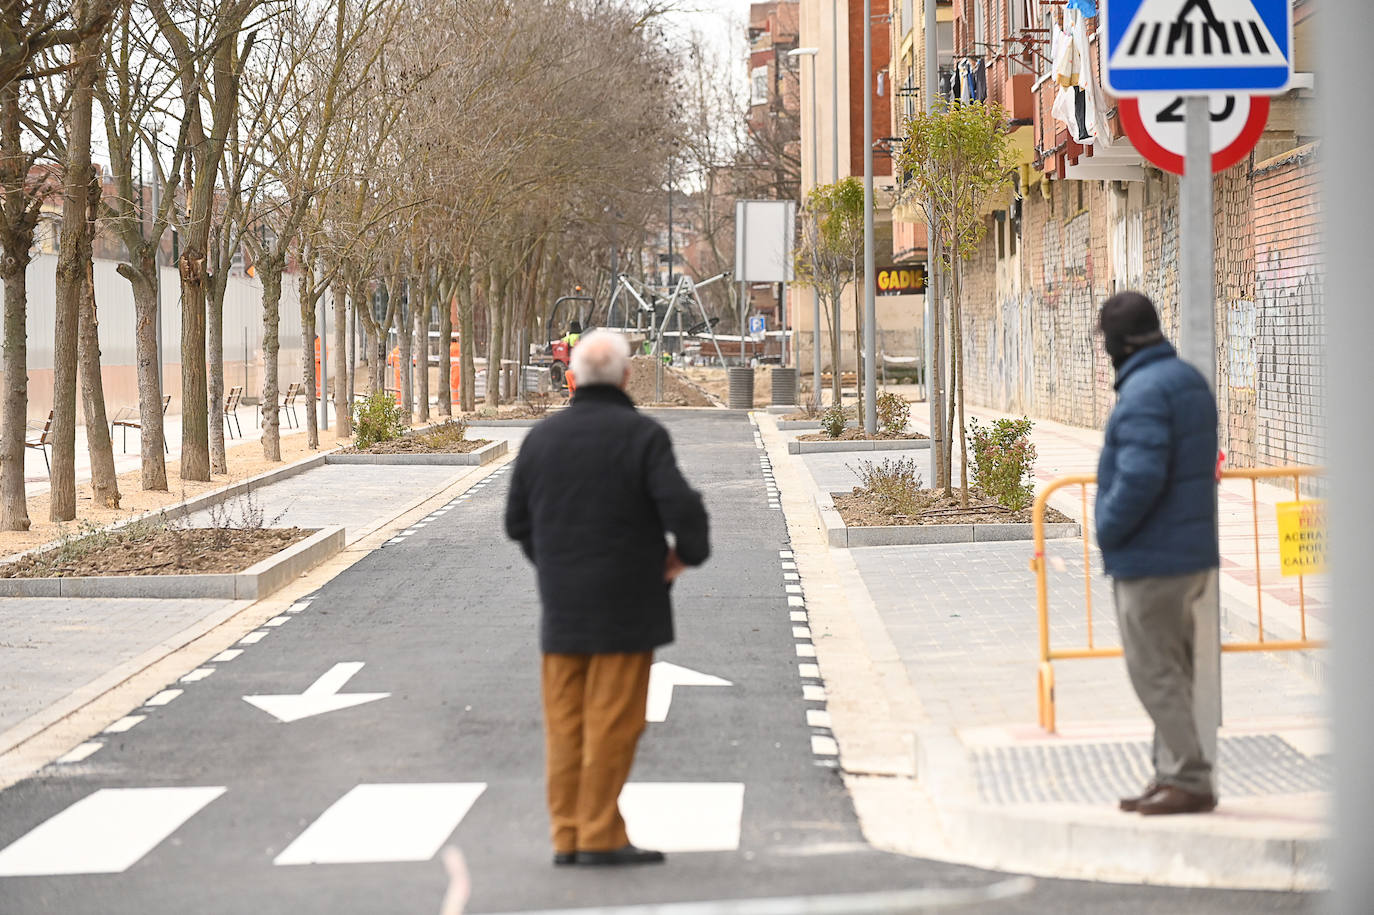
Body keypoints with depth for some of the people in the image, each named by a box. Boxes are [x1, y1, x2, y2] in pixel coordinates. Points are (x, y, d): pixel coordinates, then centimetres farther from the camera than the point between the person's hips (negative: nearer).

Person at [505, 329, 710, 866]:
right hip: (626, 604, -4)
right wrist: (689, 551, 0)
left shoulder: (541, 437, 4)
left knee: (565, 721, 9)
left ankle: (568, 836, 10)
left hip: (561, 605, 5)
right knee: (613, 721, -1)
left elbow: (518, 521, 9)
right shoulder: (641, 435, -11)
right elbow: (681, 505, -20)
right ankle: (600, 837, -1)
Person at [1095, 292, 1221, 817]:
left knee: (1154, 672, -5)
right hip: (1191, 551, 10)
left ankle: (1189, 780, -5)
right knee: (1171, 670, 15)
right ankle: (1172, 774, 20)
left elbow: (1140, 477, -28)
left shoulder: (1144, 391, -19)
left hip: (1149, 558, -10)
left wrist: (1108, 531, -13)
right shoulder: (1190, 380, 13)